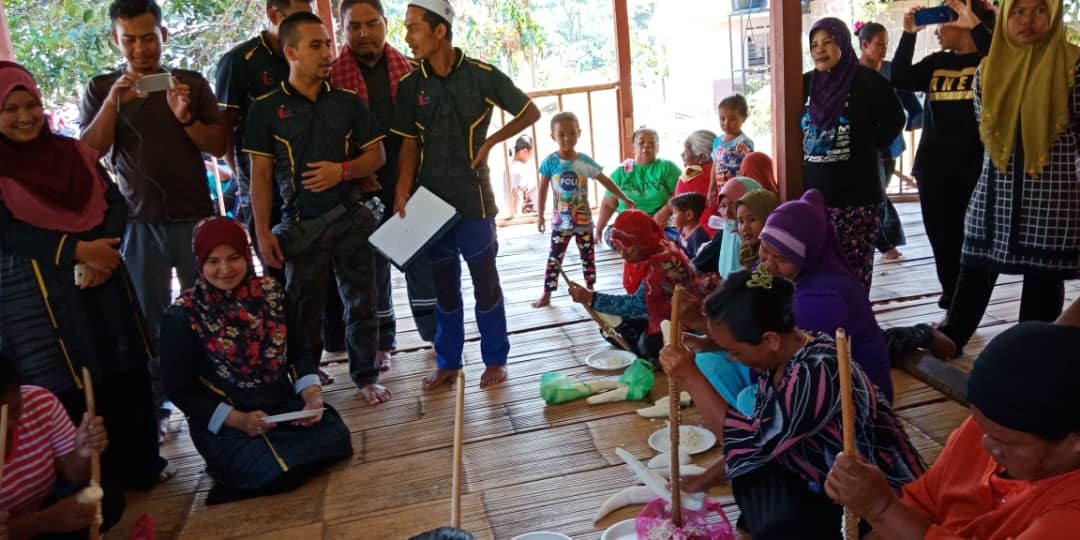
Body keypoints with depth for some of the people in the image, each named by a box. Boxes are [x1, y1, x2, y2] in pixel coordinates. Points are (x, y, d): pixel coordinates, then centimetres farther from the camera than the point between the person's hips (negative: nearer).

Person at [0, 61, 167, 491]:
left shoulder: (73, 152, 9)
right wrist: (75, 250, -21)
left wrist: (104, 250, -16)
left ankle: (139, 465, 23)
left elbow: (116, 202, 2)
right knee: (64, 388, 2)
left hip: (101, 280, 4)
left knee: (126, 375, 8)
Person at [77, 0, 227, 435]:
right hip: (138, 221, 0)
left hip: (194, 216, 0)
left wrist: (186, 118, -18)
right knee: (149, 316, 5)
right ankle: (155, 405, 15)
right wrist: (114, 102, -16)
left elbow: (219, 147, 0)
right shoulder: (101, 89, 5)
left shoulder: (192, 83, 4)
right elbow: (88, 153, -4)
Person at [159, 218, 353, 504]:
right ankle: (233, 467, 5)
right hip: (224, 424, -4)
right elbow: (180, 388, -6)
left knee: (335, 438, -20)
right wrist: (237, 419, -18)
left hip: (284, 405, 5)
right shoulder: (183, 316, -7)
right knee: (278, 471, -28)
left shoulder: (271, 291, 5)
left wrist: (312, 396, -12)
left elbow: (299, 351, 7)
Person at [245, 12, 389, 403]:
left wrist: (343, 170, -13)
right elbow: (260, 174, -1)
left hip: (352, 217, 2)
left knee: (361, 301, 8)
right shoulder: (266, 109, -2)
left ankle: (366, 376, 23)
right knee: (303, 306, 9)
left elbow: (377, 154, 6)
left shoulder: (349, 102, 4)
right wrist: (263, 231, -6)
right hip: (300, 223, -1)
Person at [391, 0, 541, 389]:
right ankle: (448, 362, 25)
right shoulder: (410, 85, 0)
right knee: (443, 283, 12)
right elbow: (409, 143, 4)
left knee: (484, 279, 6)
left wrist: (490, 142, -7)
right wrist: (402, 193, -7)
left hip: (473, 197, -3)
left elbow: (530, 113, 0)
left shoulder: (482, 75, -9)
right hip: (430, 198, 3)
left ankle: (496, 359, 22)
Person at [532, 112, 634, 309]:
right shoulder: (550, 161, -9)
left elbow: (606, 181, 1)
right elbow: (543, 190, -2)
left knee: (588, 257, 11)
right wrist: (540, 215, -1)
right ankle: (546, 295, 11)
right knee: (554, 258, 3)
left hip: (583, 220, 2)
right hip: (560, 221, -1)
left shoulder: (585, 161, -6)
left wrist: (625, 199, 0)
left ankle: (590, 290, 26)